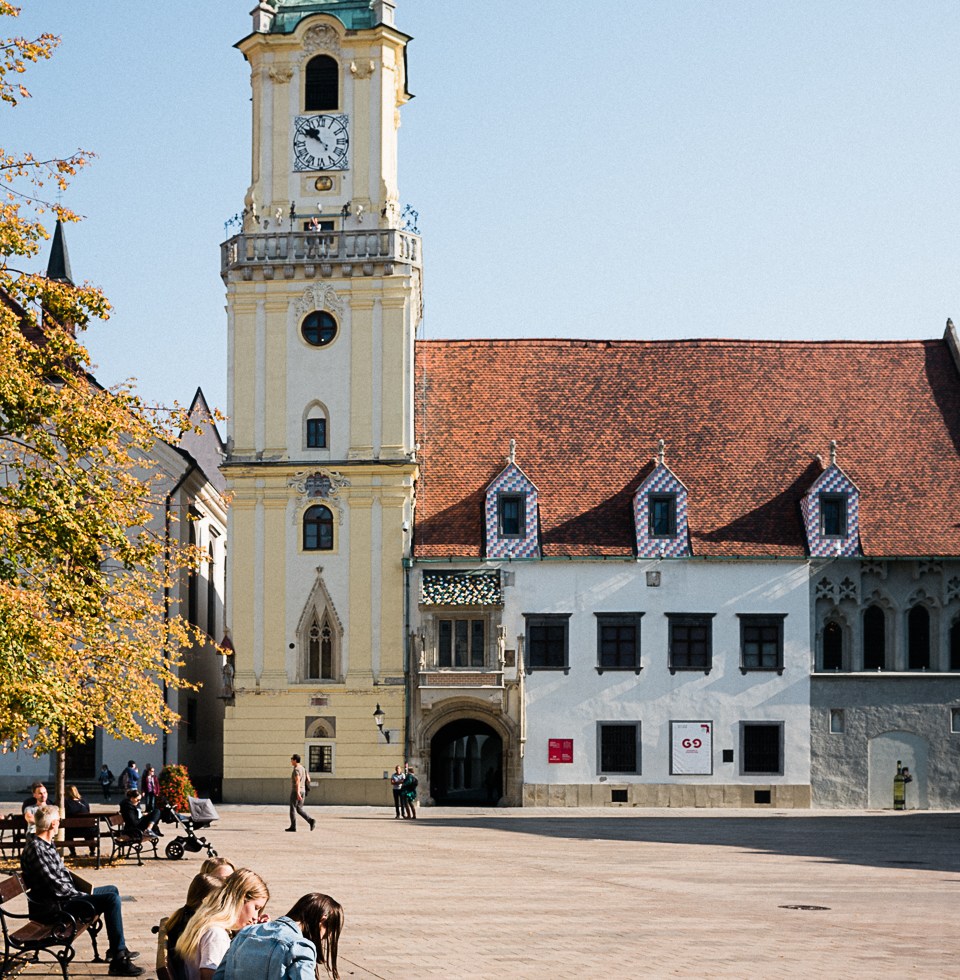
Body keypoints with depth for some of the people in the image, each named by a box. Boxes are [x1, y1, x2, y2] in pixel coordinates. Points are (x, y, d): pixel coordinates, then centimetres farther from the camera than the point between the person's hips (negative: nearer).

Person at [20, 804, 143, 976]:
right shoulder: (36, 849, -23)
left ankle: (118, 947, 24)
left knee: (112, 890, 20)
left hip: (63, 896, 11)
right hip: (51, 907, -11)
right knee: (112, 899, -20)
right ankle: (118, 961, -19)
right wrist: (81, 895, -13)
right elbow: (56, 887, -25)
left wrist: (79, 892, 7)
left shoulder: (47, 844, 10)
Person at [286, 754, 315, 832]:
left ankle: (293, 827, 6)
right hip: (302, 791, 9)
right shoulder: (303, 768, 14)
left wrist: (298, 792, -35)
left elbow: (298, 781, -27)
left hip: (295, 792, -9)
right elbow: (308, 780, 18)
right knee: (299, 810, 11)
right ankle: (311, 821, -7)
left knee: (292, 809, 2)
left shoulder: (296, 770, -16)